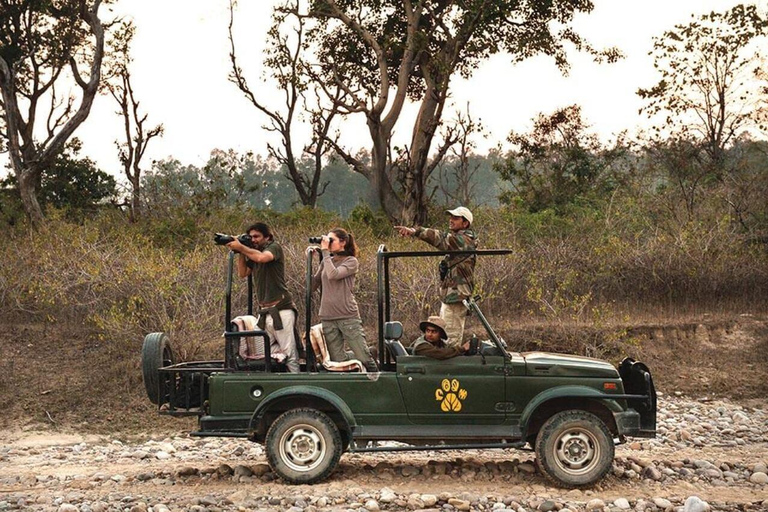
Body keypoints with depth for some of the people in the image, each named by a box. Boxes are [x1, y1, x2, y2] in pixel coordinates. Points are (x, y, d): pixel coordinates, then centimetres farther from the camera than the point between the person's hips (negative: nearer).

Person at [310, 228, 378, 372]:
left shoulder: (351, 261, 0)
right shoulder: (326, 261, 15)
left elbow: (333, 275, -18)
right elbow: (313, 285, 9)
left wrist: (325, 251, -9)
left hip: (348, 316, -5)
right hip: (328, 318, 5)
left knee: (364, 358, -5)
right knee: (337, 362, 2)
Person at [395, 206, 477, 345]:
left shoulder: (463, 240, -16)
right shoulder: (457, 239, 20)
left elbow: (442, 239, -29)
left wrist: (415, 231, -38)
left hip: (456, 298, -11)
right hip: (449, 296, 11)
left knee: (452, 340, -8)